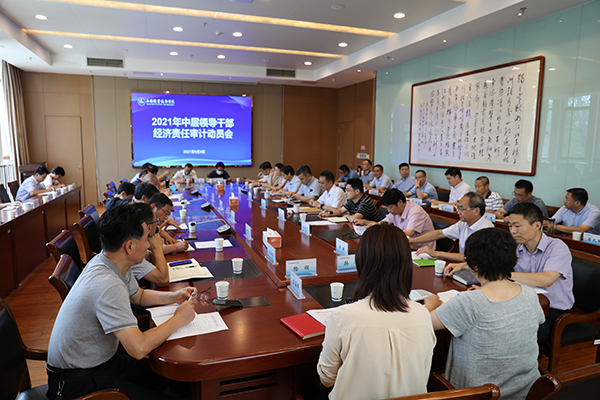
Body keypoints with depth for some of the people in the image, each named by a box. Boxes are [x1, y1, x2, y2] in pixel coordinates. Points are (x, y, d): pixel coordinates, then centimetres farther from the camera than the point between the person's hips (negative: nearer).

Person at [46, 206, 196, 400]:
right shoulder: (108, 286, -32)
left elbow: (139, 295, 17)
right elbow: (138, 348, -35)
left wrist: (173, 296, 1)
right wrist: (177, 320, -21)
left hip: (102, 360, 9)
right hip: (78, 382, -9)